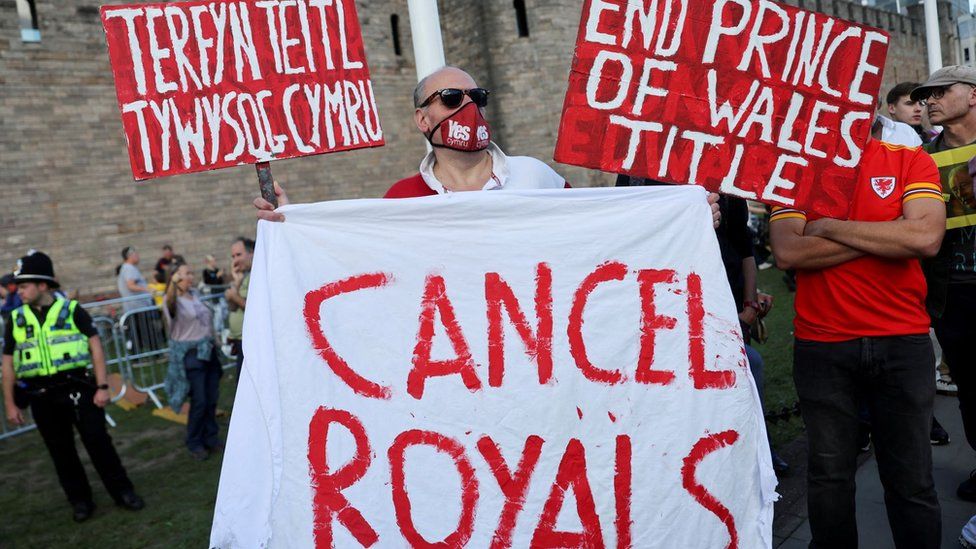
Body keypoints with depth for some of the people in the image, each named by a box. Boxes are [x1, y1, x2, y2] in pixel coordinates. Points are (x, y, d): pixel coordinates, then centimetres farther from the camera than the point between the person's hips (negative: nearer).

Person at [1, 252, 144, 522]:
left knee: (98, 441, -1)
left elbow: (95, 346, -5)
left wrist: (102, 387, -11)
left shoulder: (71, 310, -3)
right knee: (61, 451, 10)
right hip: (42, 396, 3)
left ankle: (123, 492, 12)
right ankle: (80, 500, 24)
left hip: (78, 388, -3)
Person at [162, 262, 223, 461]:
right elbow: (170, 304, -36)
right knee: (199, 401, -6)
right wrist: (173, 283, -55)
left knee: (212, 399, 8)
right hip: (190, 354, -6)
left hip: (208, 351, 6)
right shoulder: (173, 300, -10)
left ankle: (211, 438, 21)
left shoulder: (194, 294, 11)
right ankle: (194, 443, 10)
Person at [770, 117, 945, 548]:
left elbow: (927, 237, -15)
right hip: (822, 346, 0)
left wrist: (828, 227, -11)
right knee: (828, 476, 10)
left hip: (903, 343, 1)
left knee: (911, 481, 9)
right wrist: (890, 235, -11)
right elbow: (788, 252, -12)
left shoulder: (912, 161, 2)